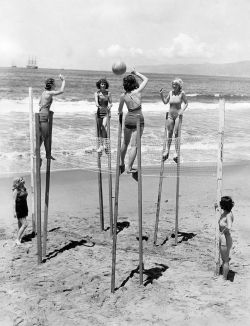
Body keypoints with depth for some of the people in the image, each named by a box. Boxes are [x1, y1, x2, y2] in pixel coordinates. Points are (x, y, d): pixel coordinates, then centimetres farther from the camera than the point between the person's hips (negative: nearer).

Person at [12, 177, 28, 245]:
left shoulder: (24, 189, 7)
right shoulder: (16, 191, -15)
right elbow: (14, 201, -15)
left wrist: (27, 209, 20)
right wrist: (14, 212, -18)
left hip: (24, 208, 7)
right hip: (19, 209, -7)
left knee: (20, 224, 13)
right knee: (25, 224, -10)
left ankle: (19, 238, 22)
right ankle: (17, 239, 0)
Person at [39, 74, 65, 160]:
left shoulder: (44, 92, 13)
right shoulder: (49, 93, -14)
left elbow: (39, 103, 24)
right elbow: (61, 91, -19)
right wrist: (63, 81, -9)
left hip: (41, 114, 9)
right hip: (43, 116, -9)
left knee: (47, 136, 13)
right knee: (42, 136, -3)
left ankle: (48, 154, 20)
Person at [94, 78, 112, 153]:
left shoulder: (108, 93, 1)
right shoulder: (97, 93, -2)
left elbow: (111, 103, 3)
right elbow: (96, 102, -16)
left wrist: (109, 107, -19)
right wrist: (98, 105, -39)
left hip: (106, 113, -1)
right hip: (99, 112, 1)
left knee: (104, 126, -22)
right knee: (99, 129, 4)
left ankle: (105, 143, -19)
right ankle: (100, 145, 14)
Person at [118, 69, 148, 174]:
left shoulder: (123, 95, 0)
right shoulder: (138, 91, -7)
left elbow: (120, 110, 15)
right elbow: (146, 79, 10)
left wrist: (120, 112, 38)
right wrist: (136, 73, 17)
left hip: (128, 119, 3)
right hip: (138, 119, -3)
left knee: (125, 142, 20)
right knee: (134, 145, -1)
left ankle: (122, 163, 35)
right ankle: (129, 168, -2)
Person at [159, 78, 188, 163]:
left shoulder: (182, 93, -4)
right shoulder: (171, 92, 7)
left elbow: (186, 103, 0)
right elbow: (165, 102, 13)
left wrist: (182, 110, -14)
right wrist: (161, 94, 0)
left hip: (178, 115, -4)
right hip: (170, 114, 4)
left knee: (176, 133, -5)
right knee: (169, 133, 9)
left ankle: (176, 152, 0)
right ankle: (167, 150, 19)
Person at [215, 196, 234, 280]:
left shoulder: (229, 215, -26)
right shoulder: (224, 212, 0)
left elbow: (229, 227, -44)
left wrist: (223, 231, -27)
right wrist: (216, 209, 16)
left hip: (226, 240, -9)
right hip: (221, 239, 9)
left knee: (225, 261, 9)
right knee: (223, 259, 23)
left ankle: (224, 279, 24)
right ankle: (223, 276, 39)